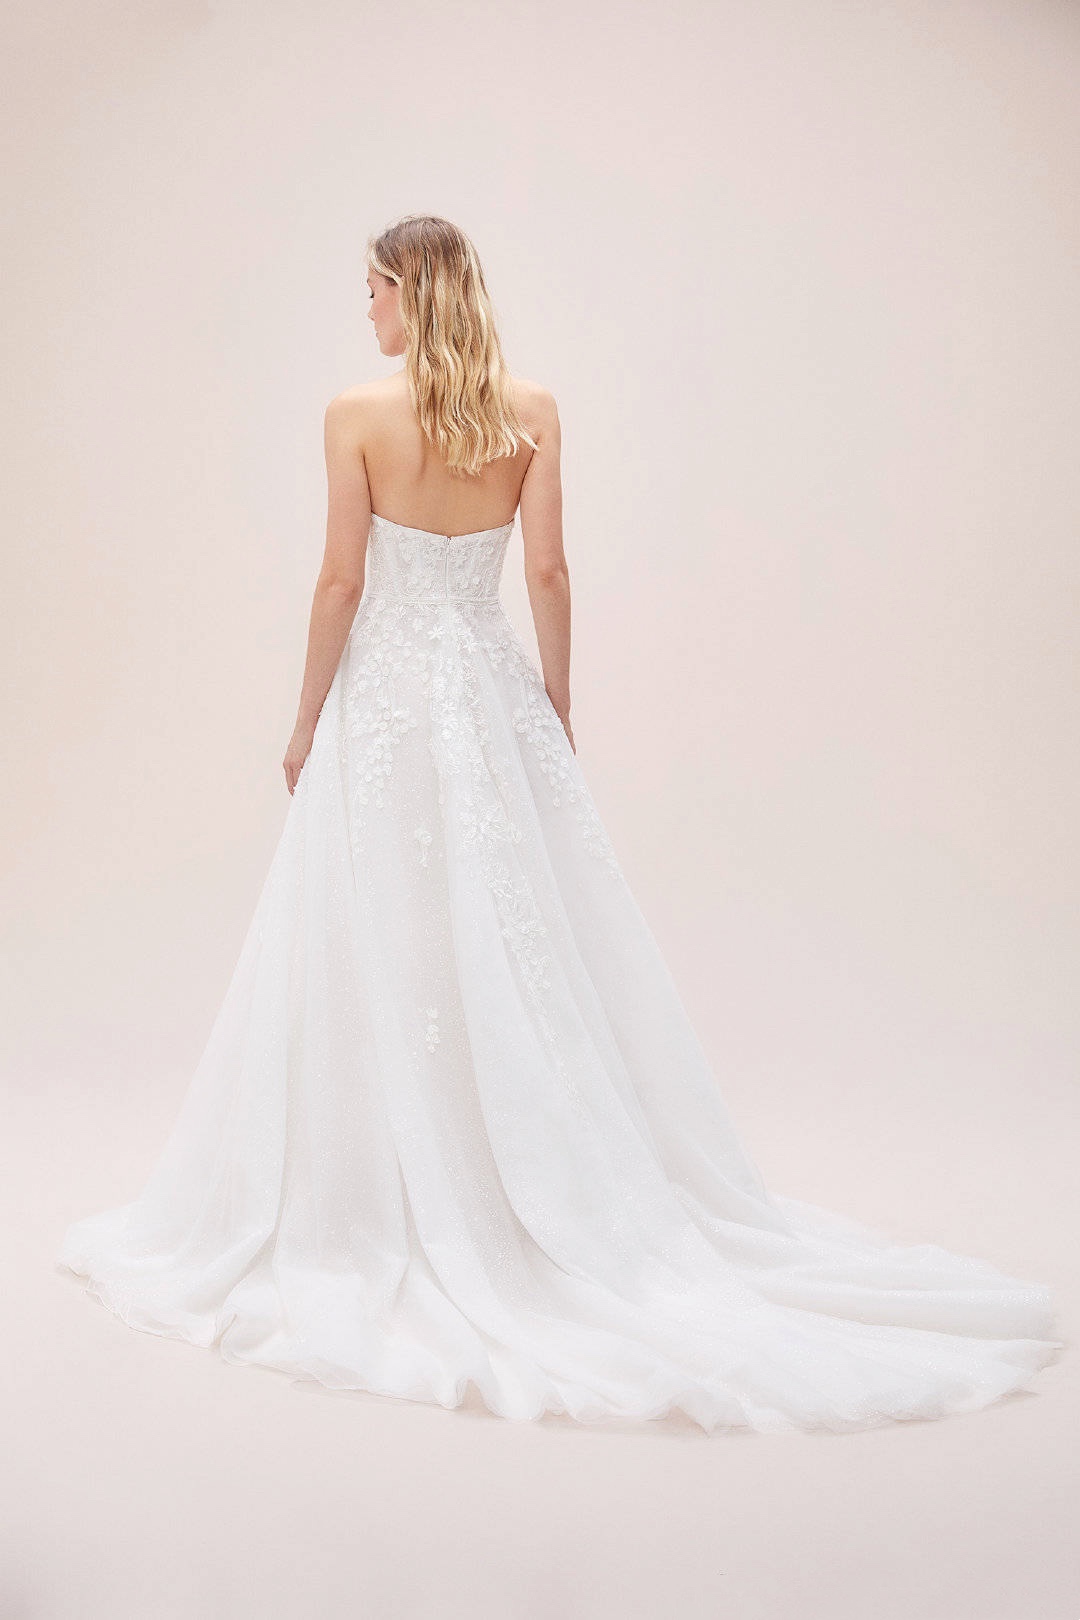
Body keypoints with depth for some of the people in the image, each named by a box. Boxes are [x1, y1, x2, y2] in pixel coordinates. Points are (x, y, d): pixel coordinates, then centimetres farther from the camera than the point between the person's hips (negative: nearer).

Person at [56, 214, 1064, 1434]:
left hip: (385, 703, -3)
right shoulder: (531, 412, 1)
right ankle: (576, 1206, 18)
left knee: (383, 959, 4)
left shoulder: (358, 414, -9)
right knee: (532, 950, 10)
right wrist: (556, 709, 10)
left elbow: (342, 581, -9)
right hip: (494, 691, 4)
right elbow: (548, 575, 0)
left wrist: (307, 723, 0)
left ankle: (387, 1212, 13)